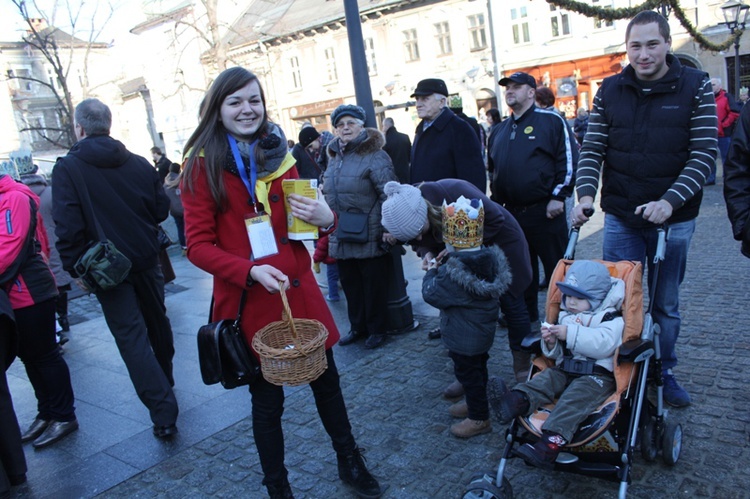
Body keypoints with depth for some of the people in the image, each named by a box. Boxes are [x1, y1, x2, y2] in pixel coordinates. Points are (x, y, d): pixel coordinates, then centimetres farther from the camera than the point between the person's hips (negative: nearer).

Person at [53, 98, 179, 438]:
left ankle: (163, 413, -4)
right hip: (146, 260, 5)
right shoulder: (139, 163, 0)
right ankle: (164, 381, 43)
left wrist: (75, 267, -7)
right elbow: (161, 209, 4)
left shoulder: (67, 169, -11)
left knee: (131, 337, -1)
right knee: (156, 321, 22)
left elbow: (68, 227, -17)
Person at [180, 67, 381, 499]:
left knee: (327, 382, 16)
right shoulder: (202, 166, -6)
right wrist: (250, 271, -24)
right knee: (267, 400, 11)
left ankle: (350, 463, 39)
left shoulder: (279, 155, 5)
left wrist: (325, 218, -10)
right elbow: (199, 246, -9)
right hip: (248, 300, -3)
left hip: (299, 291, 4)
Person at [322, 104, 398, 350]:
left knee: (374, 286, 7)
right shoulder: (334, 157, 12)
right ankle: (358, 327, 32)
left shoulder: (374, 156, -11)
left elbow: (389, 196, -15)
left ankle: (377, 329, 24)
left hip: (370, 239, -7)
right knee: (350, 285, 16)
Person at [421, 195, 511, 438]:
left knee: (467, 372, 8)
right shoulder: (489, 257, -7)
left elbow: (431, 294, -21)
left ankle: (479, 418, 21)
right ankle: (475, 403, 44)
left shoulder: (453, 272, -33)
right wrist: (441, 266, 1)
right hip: (483, 330, 9)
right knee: (478, 368, 24)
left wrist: (432, 272, -5)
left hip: (464, 338, -9)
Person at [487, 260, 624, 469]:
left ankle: (550, 443, -49)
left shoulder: (610, 319, 1)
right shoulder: (565, 316, 20)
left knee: (574, 397, -31)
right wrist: (551, 344, 0)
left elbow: (603, 344, -20)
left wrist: (570, 334, -22)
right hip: (565, 371, 7)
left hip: (598, 375, -6)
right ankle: (515, 401, -49)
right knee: (545, 378, -21)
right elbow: (557, 354, 23)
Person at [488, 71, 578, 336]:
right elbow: (494, 168, 23)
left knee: (557, 268, 1)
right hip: (511, 213, 6)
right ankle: (528, 319, 28)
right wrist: (497, 200, 17)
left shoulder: (551, 120, -3)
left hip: (544, 211, -6)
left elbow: (568, 159, -9)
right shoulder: (501, 130, 17)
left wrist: (558, 196, -14)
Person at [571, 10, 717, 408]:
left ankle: (664, 374, 31)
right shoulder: (609, 91, 2)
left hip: (673, 219, 0)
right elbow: (592, 149, 1)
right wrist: (585, 194, -15)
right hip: (620, 218, 1)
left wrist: (669, 202, -21)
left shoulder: (696, 87, -3)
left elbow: (704, 153, -8)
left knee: (665, 304, 13)